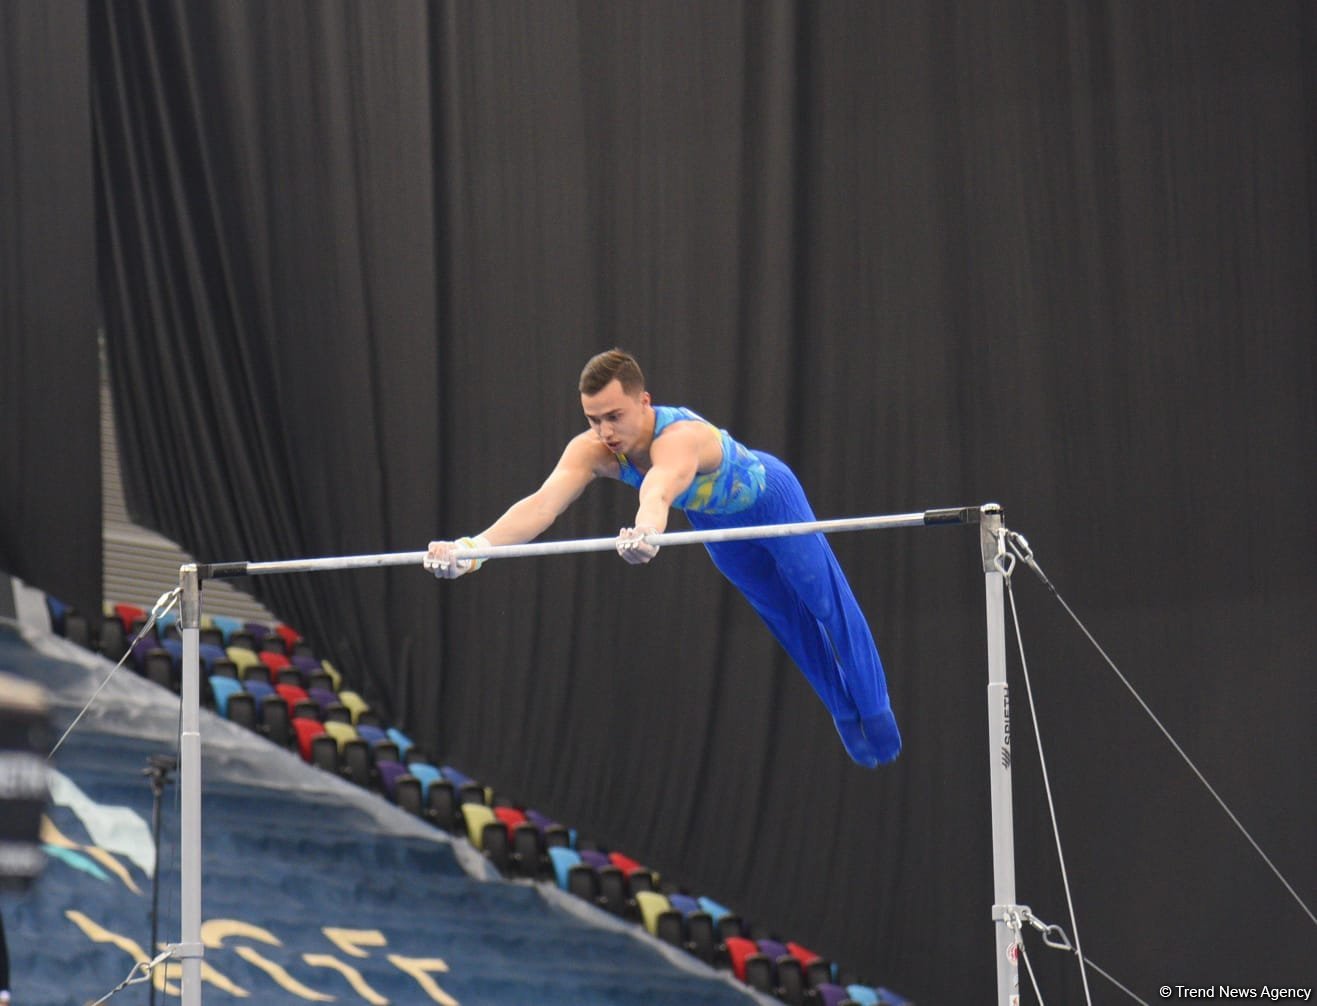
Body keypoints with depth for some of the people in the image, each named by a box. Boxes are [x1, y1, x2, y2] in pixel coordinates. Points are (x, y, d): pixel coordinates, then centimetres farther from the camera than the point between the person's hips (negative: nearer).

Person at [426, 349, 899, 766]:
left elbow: (659, 492, -73)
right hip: (714, 516, 6)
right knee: (780, 614, 20)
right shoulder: (591, 450, -34)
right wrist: (473, 548, -68)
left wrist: (645, 532, -95)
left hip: (768, 494, -6)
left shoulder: (680, 437, -49)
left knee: (826, 600, 8)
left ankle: (875, 709, 28)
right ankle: (846, 717, 37)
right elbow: (543, 503, -51)